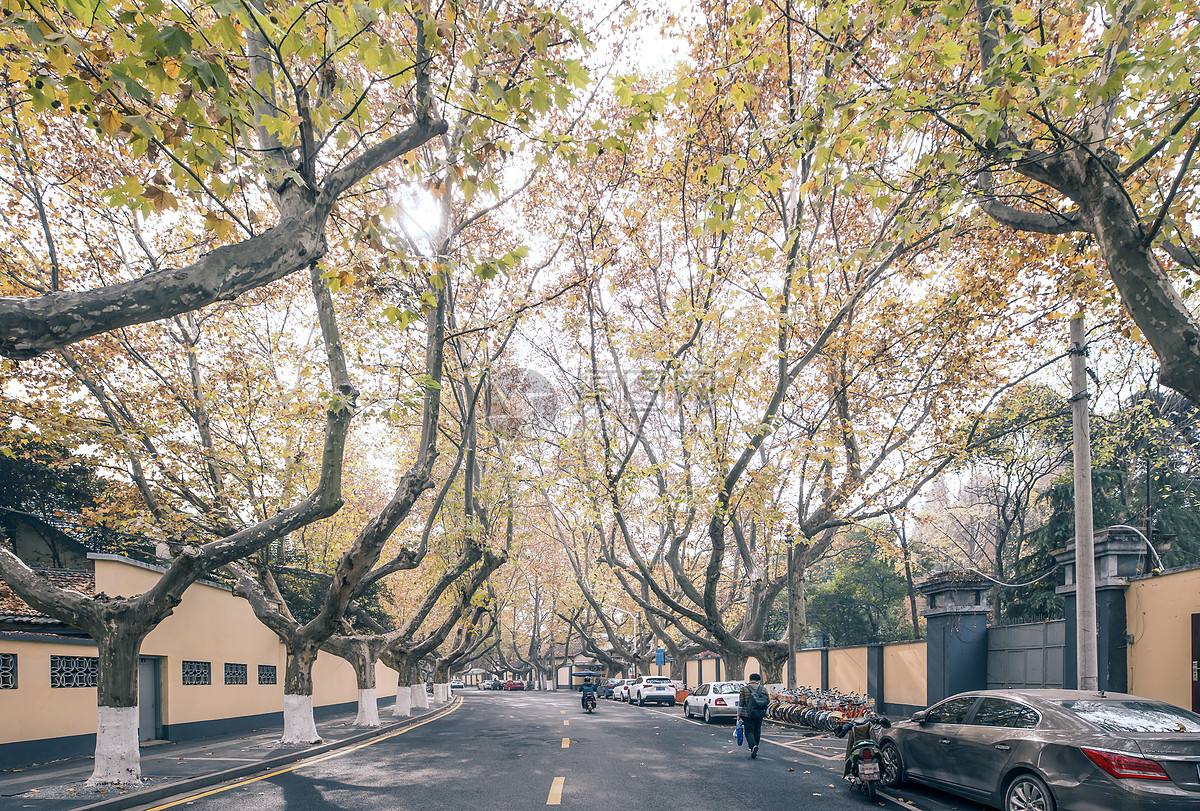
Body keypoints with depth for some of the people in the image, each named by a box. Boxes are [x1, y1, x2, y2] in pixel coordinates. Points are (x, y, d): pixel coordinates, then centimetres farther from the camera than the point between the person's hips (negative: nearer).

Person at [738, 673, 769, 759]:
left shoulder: (744, 688, -5)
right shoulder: (763, 689, 1)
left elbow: (741, 702, -4)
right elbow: (768, 701, 3)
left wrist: (738, 714, 2)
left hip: (747, 714, -3)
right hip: (759, 714, 3)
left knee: (749, 731, 1)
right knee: (757, 731, 14)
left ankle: (753, 746, -23)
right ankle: (754, 750, 21)